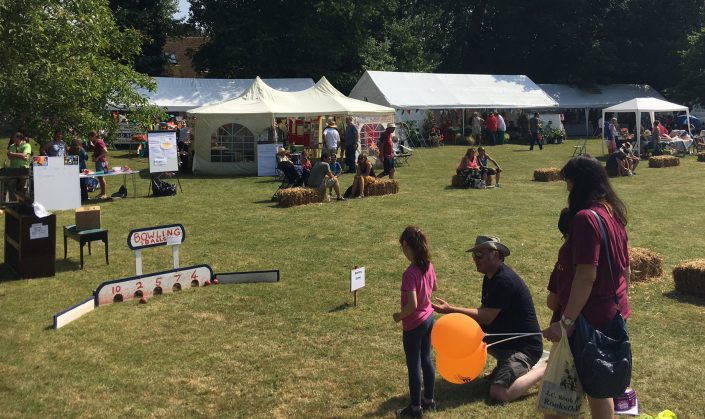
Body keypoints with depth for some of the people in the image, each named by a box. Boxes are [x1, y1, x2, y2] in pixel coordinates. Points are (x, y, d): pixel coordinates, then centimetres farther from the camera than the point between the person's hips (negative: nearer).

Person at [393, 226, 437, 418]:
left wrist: (399, 316, -14)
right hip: (429, 318, 8)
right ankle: (429, 400, 34)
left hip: (414, 324, -8)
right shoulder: (429, 266, -3)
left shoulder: (410, 273, -28)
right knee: (426, 359, 21)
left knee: (414, 366, 7)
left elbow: (412, 305, -30)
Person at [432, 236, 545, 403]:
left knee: (499, 393, -24)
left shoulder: (504, 280, -24)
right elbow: (485, 312, 8)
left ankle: (543, 370, -1)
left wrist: (450, 310, -24)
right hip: (505, 339, 10)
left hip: (525, 346, -10)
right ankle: (504, 365, 14)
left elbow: (486, 317, -26)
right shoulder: (491, 276, 8)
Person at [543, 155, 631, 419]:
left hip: (590, 316, -9)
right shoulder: (613, 213, 6)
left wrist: (567, 321, -25)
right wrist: (620, 301, 25)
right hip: (613, 312, 9)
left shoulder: (586, 218, -22)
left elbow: (586, 276, -27)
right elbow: (625, 267, 14)